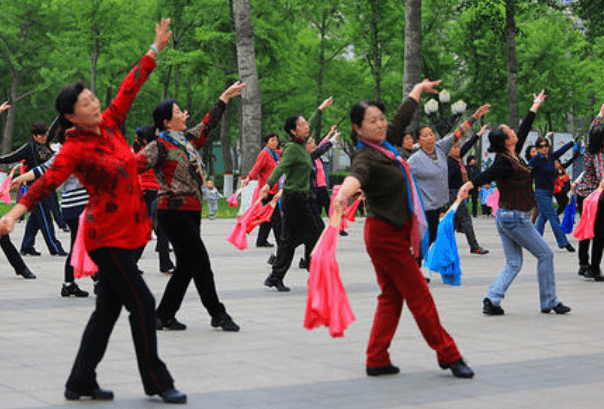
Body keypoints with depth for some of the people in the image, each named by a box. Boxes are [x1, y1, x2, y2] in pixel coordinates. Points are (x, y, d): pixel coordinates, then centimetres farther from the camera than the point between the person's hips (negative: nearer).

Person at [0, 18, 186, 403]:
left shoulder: (110, 124, 6)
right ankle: (157, 382, 5)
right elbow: (48, 181, -26)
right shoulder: (75, 148, -14)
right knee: (142, 304, -6)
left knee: (108, 308, 11)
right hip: (107, 235, -8)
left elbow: (130, 87, 14)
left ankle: (81, 384, 20)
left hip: (126, 230, 8)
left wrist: (155, 49, 19)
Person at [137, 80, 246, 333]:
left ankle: (164, 316, 15)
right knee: (200, 262, -6)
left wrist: (225, 98, 35)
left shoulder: (187, 139, 15)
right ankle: (218, 314, 4)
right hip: (173, 211, -9)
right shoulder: (159, 147, -9)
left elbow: (208, 124, 28)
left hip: (191, 211, 9)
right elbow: (136, 164, -19)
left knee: (186, 266, 8)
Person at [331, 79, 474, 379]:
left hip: (392, 233, 10)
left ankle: (377, 361, 15)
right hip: (386, 235, -10)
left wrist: (420, 88, 38)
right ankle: (448, 355, 11)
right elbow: (357, 174, -45)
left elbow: (402, 116, 23)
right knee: (420, 297, 0)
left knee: (391, 297, 12)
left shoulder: (383, 143, 5)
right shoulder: (366, 157, -21)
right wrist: (343, 194, -67)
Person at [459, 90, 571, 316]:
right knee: (545, 255, 4)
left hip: (505, 216, 9)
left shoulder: (513, 156, 7)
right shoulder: (506, 163, -19)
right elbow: (487, 175, -35)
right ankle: (549, 302, 11)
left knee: (513, 263, 9)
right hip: (515, 218, -9)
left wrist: (535, 107, 31)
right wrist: (469, 184, -54)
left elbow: (523, 131, 20)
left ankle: (492, 300, -4)